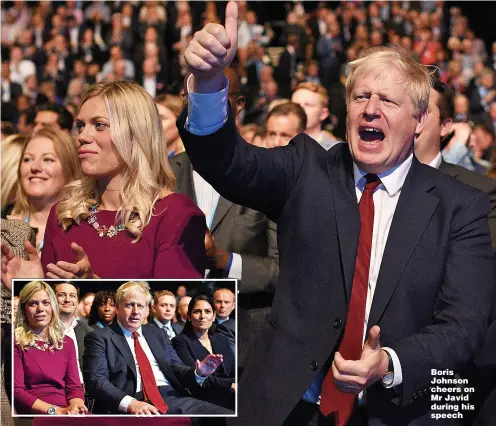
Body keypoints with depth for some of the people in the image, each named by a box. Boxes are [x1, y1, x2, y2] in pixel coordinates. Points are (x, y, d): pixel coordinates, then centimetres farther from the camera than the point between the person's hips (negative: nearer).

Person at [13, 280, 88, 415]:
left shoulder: (66, 343, 18)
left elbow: (74, 387, 12)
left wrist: (75, 406, -12)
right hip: (34, 413, -5)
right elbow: (16, 390, -6)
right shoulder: (16, 342, 2)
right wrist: (55, 411, -16)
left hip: (65, 411, 5)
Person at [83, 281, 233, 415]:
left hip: (174, 398, 5)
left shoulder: (156, 334, 24)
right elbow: (97, 380, -4)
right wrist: (129, 403, -21)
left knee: (228, 417, -16)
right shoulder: (100, 338, 7)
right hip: (136, 406, -5)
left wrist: (199, 373, -2)